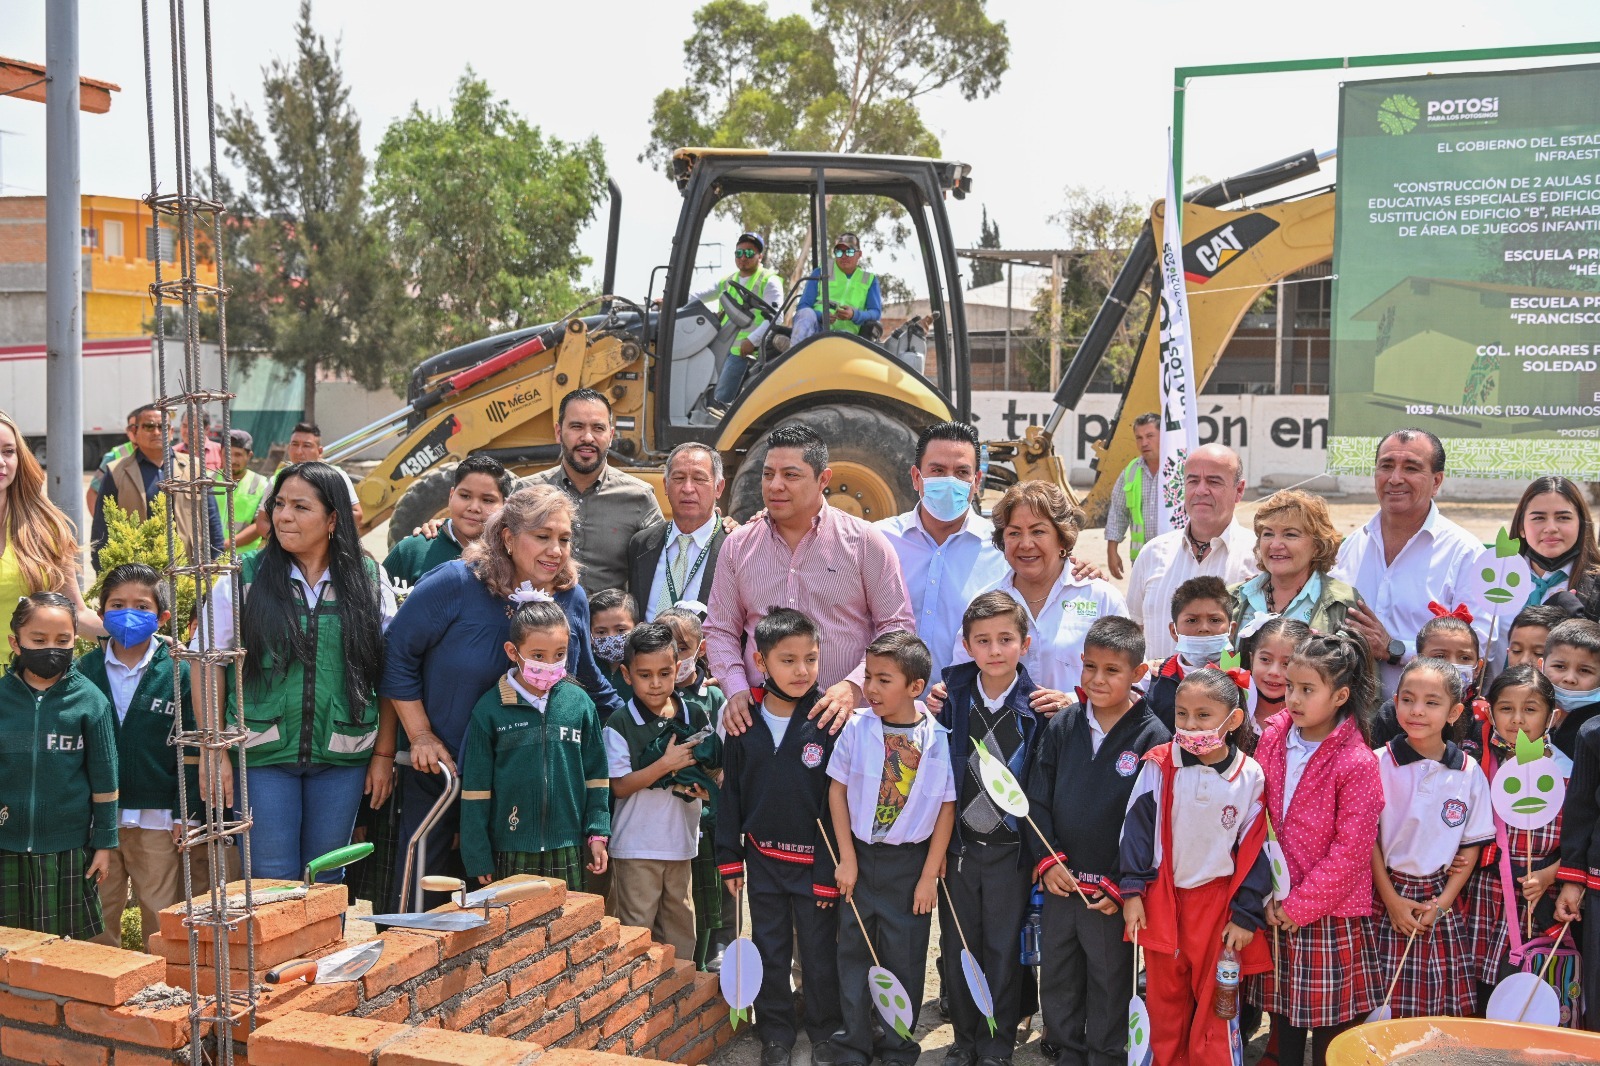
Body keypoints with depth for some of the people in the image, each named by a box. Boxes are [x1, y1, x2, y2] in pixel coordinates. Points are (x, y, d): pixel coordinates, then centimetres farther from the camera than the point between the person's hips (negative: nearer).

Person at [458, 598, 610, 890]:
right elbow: (475, 787, -1)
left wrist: (598, 833, 4)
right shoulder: (490, 709, -5)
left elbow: (595, 774, 8)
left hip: (568, 851, 2)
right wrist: (478, 857, -2)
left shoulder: (579, 702, 1)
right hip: (510, 852, -2)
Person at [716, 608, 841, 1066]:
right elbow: (730, 793, 4)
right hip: (763, 860, 2)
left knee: (820, 954, 10)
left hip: (814, 861, -2)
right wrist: (729, 857, 4)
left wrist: (831, 870, -9)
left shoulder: (828, 722, -12)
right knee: (769, 953, 14)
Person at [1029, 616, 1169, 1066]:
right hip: (1059, 882, 4)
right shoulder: (1062, 726, 1)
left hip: (1113, 892, -4)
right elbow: (1037, 799, 5)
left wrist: (1122, 885, -12)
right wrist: (1047, 860, -5)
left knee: (1109, 983, 11)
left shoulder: (1153, 738, -11)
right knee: (1056, 978, 17)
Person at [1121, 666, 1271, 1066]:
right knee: (1164, 1000, 14)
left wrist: (1246, 914, -4)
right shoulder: (1159, 766, -7)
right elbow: (1138, 828, -2)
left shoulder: (1250, 777, -8)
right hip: (1162, 897, 1)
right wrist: (1133, 891, -5)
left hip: (1219, 901, -1)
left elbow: (1254, 851, -3)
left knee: (1215, 1003, 8)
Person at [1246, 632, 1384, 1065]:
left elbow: (1351, 850, -16)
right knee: (1283, 1017, 15)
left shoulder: (1357, 763, -15)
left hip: (1329, 916, -5)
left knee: (1330, 1029, 6)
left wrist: (1299, 907, -12)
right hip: (1276, 911, 5)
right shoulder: (1273, 739, 1)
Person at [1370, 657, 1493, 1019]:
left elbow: (1472, 844, 5)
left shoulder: (1469, 773, 0)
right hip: (1388, 897, -2)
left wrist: (1442, 903, -3)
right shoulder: (1379, 765, -6)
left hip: (1440, 898, 2)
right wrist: (1392, 899, -7)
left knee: (1446, 1008, 2)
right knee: (1386, 1007, -2)